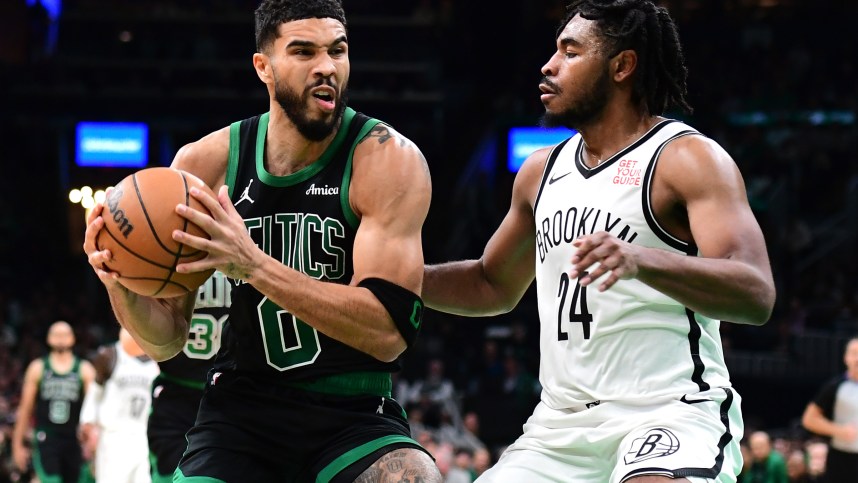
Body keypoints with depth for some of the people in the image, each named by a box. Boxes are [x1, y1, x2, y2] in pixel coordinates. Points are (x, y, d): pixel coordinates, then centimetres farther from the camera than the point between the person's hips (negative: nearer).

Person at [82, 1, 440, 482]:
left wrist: (252, 265, -31)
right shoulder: (205, 163, -2)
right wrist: (122, 287, -19)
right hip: (242, 410, 3)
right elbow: (167, 340, 4)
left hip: (355, 418, -3)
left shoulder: (389, 158, -12)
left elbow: (389, 330, -23)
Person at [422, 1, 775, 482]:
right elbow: (493, 285, 30)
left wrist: (642, 260, -37)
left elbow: (756, 295, -21)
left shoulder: (690, 158, -7)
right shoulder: (542, 170, 14)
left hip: (671, 416, -7)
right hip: (561, 427, 7)